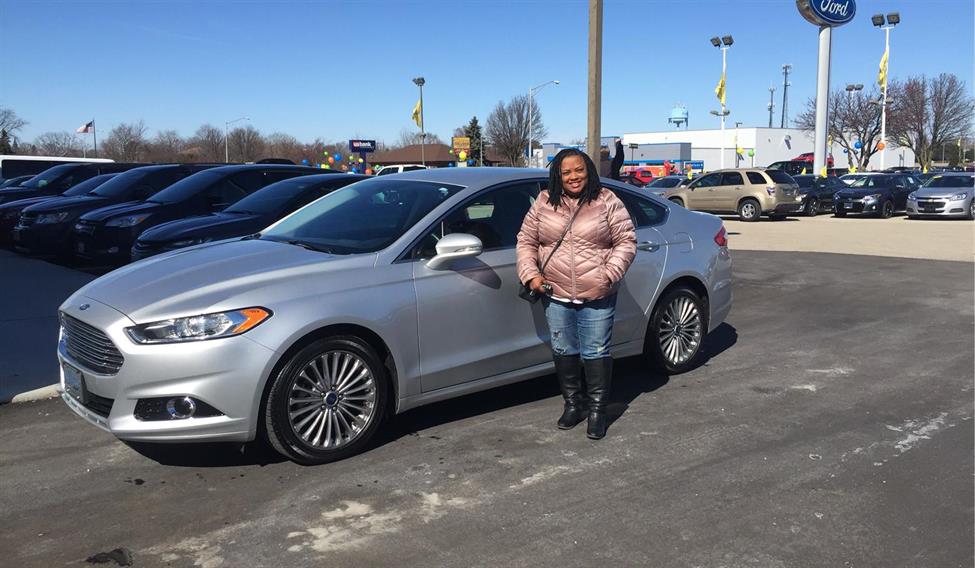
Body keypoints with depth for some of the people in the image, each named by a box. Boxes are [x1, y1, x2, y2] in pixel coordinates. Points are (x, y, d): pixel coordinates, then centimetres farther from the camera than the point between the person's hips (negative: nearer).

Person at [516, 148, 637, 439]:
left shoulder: (607, 202, -2)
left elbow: (626, 241, -2)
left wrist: (610, 274, -14)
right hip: (556, 295, 3)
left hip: (597, 297, -3)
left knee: (596, 353, 3)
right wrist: (531, 274, -4)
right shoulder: (544, 202, 5)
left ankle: (597, 410, 17)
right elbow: (526, 241, 9)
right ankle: (572, 404, 29)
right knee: (564, 352, 12)